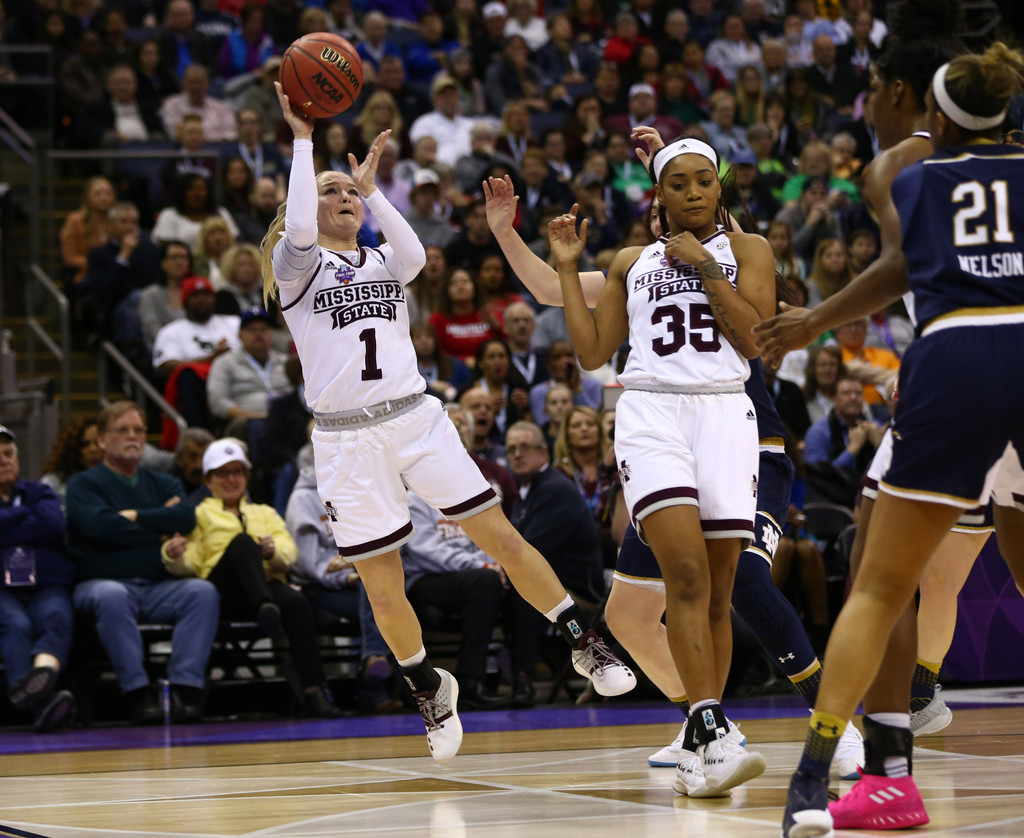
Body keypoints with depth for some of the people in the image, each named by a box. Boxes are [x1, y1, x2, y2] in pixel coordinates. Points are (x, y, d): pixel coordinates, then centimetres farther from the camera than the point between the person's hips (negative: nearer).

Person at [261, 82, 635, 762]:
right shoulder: (298, 267, 5)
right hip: (347, 439, -2)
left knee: (500, 535, -5)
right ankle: (430, 689, 23)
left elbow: (414, 256, -8)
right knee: (381, 582, 1)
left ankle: (586, 644, 4)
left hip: (415, 418, 2)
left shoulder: (383, 263, 15)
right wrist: (303, 139, -12)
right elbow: (298, 230, -18)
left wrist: (372, 188, -2)